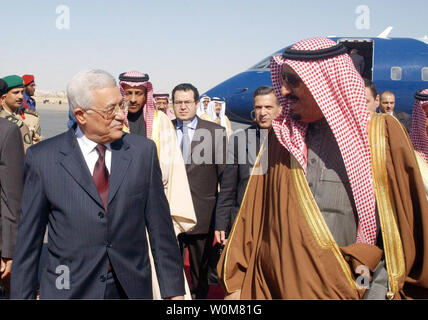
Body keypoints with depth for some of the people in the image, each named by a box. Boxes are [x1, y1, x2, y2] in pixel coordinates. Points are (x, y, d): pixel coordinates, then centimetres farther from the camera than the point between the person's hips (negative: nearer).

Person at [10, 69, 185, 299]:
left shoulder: (143, 151, -2)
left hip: (132, 288, 2)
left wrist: (173, 289, 1)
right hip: (69, 289, -1)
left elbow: (160, 227, 0)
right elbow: (28, 239, 0)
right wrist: (22, 295, 1)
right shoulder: (42, 158, -6)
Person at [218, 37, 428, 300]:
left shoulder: (383, 133, -4)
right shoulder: (282, 136, 4)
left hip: (350, 287, -2)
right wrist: (236, 283, 1)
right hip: (278, 285, 2)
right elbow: (253, 214, 4)